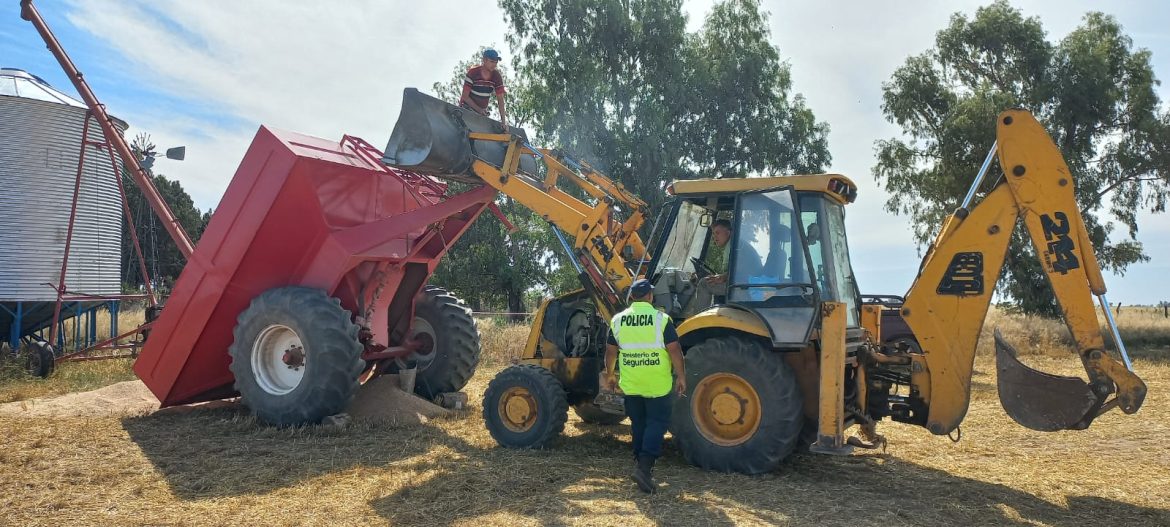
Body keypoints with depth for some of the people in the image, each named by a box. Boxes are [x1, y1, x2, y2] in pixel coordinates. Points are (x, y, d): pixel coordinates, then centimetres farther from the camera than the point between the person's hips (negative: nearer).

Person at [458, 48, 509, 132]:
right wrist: (479, 109, -25)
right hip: (467, 108, -3)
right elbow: (465, 96, -16)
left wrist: (503, 120, -20)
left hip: (483, 111, 4)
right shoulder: (473, 73, -18)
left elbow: (500, 99, -12)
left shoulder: (497, 76, -9)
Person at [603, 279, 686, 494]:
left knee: (638, 423, 18)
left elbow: (611, 352, 8)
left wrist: (609, 375, 21)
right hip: (657, 385, -4)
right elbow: (674, 350, -11)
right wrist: (681, 376, -1)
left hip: (630, 385, 4)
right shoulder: (661, 319, -10)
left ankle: (639, 462, 25)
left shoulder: (618, 320, 1)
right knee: (657, 423, 4)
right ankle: (645, 466, -10)